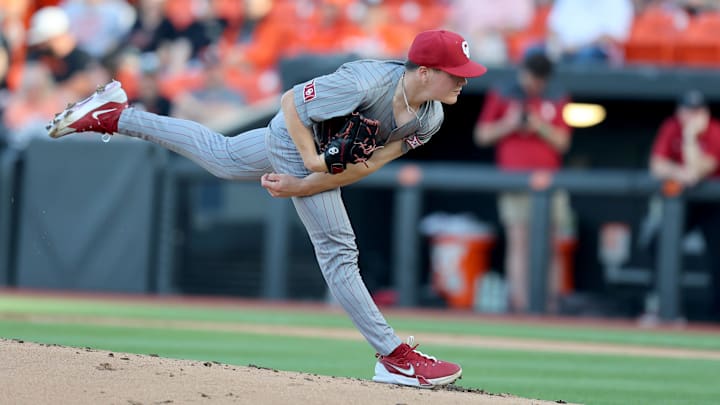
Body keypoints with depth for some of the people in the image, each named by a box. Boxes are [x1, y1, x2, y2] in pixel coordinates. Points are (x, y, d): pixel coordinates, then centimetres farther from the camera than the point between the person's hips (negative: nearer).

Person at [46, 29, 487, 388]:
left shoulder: (430, 119, -15)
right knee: (337, 249, -6)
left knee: (221, 156, 27)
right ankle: (394, 357, -4)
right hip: (296, 143, -8)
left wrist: (302, 187, -19)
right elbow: (291, 100, -24)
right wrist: (310, 158, -30)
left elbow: (366, 165, -13)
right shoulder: (365, 85, -37)